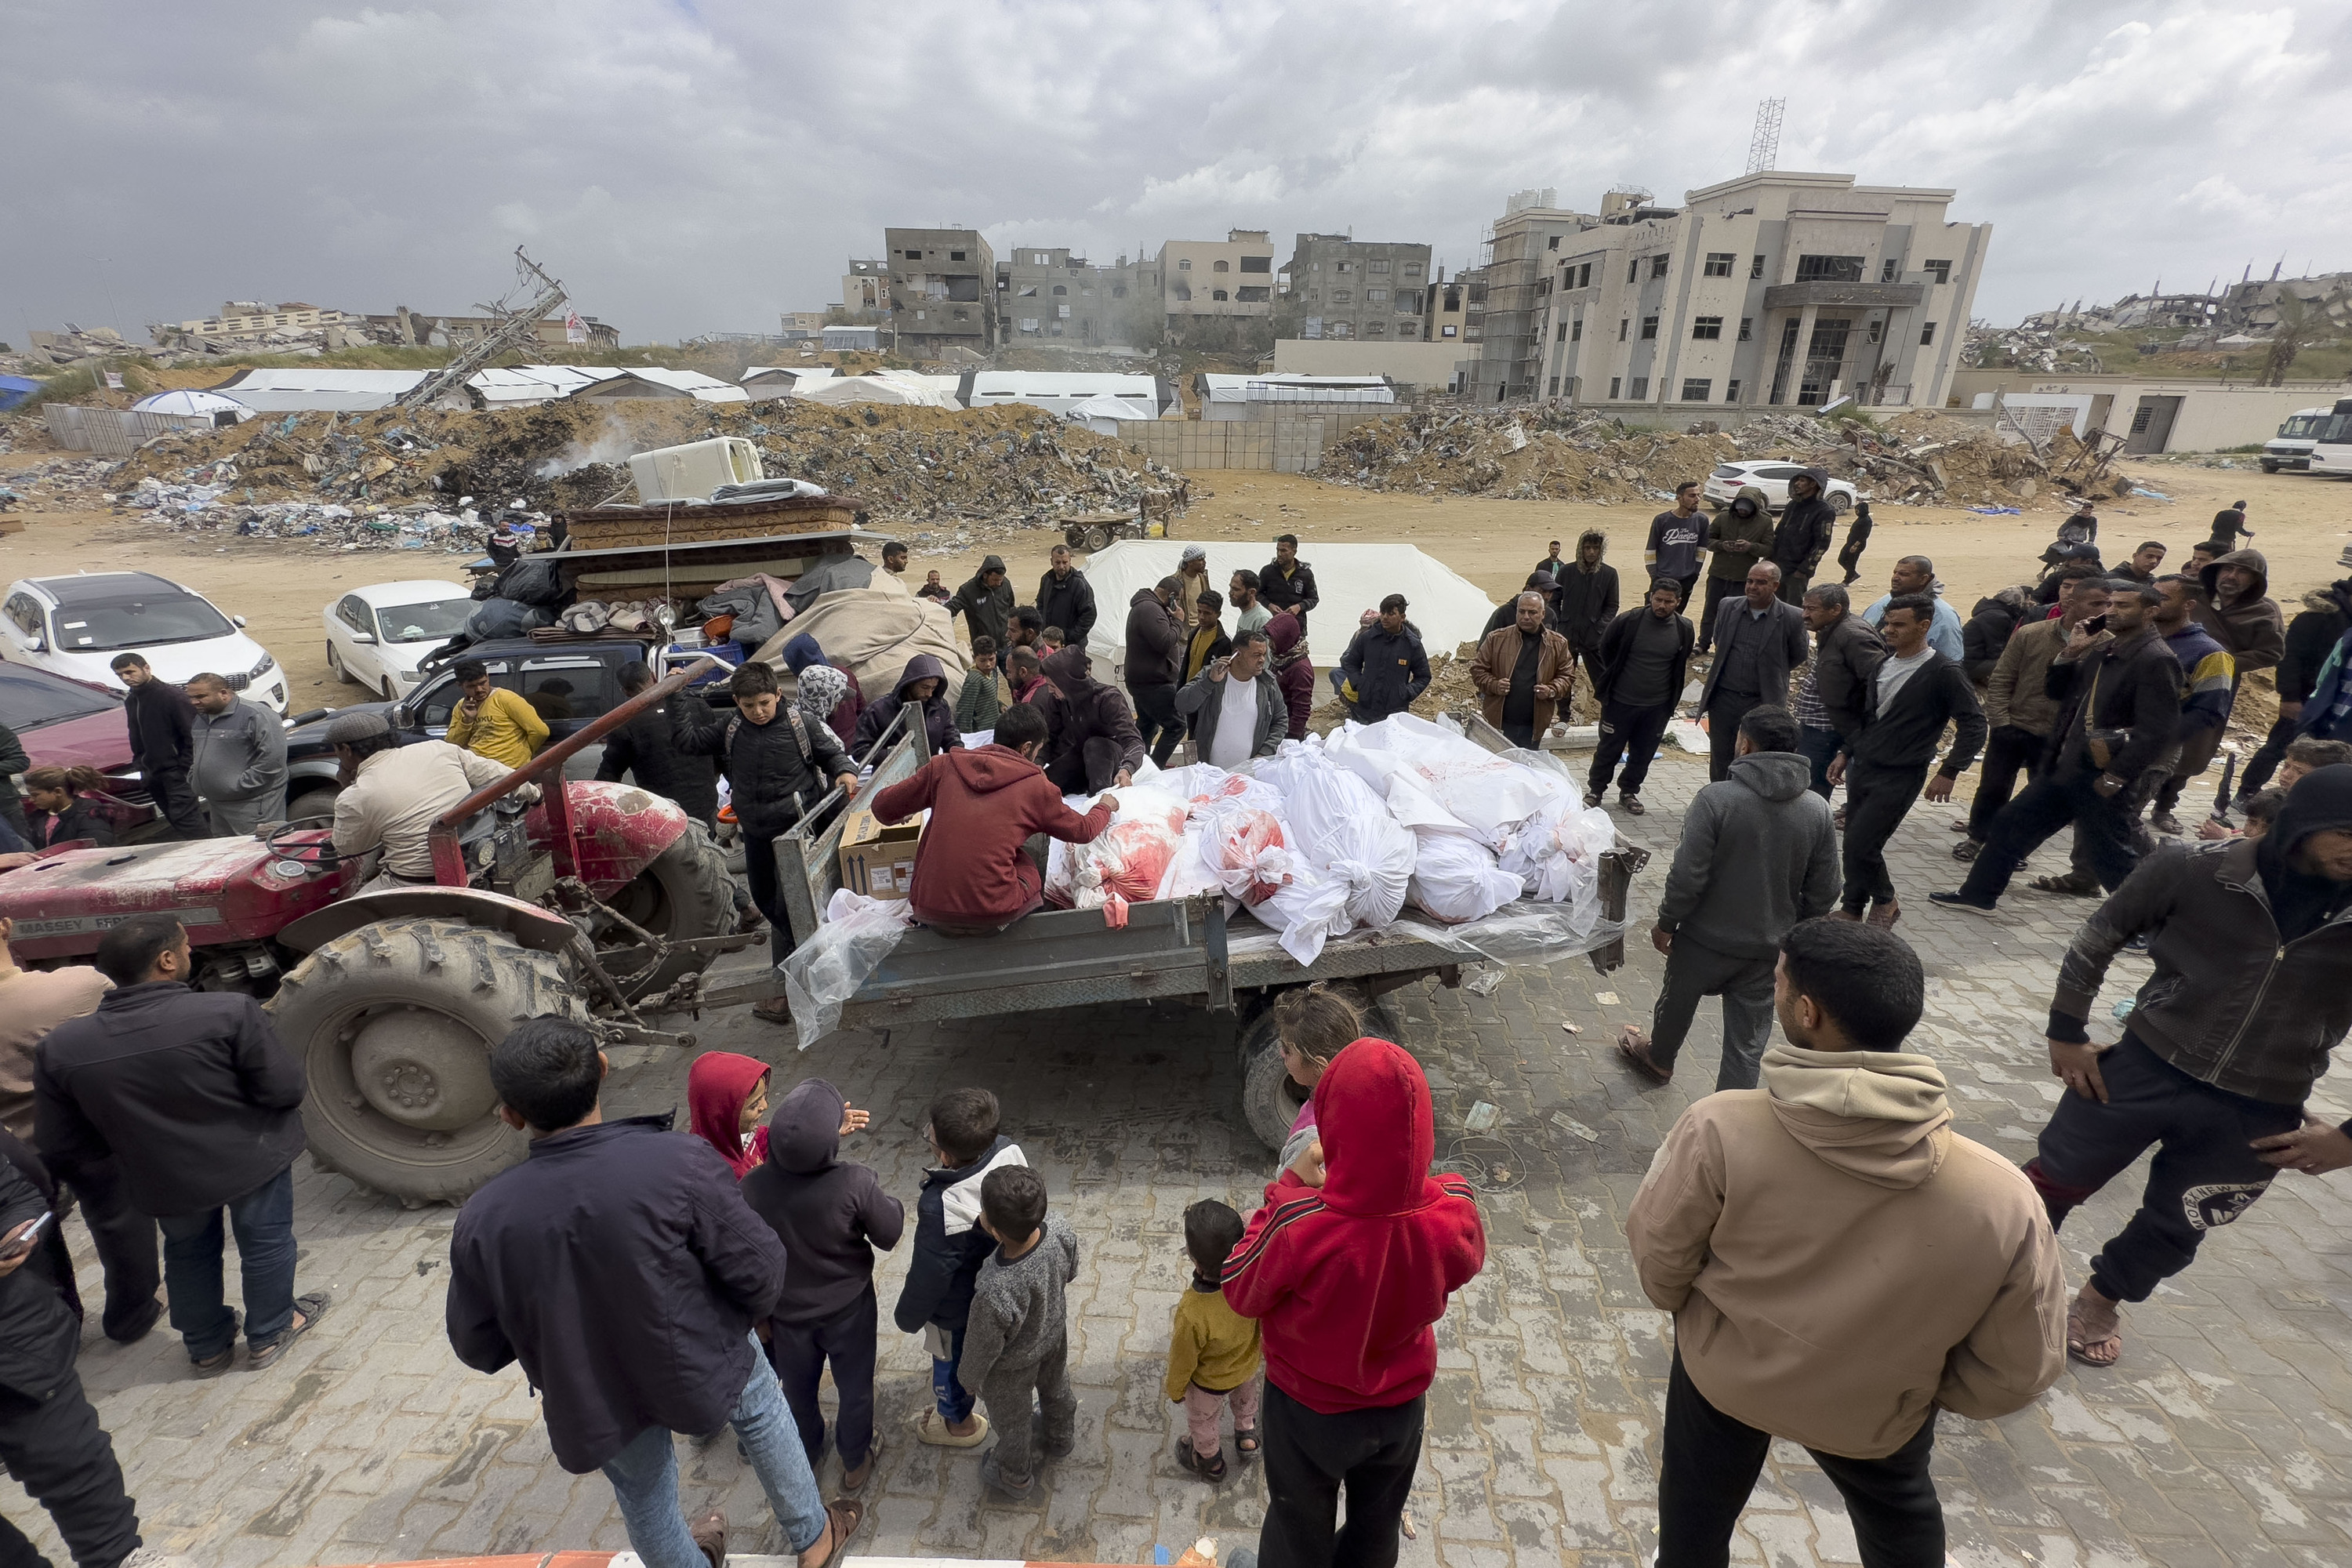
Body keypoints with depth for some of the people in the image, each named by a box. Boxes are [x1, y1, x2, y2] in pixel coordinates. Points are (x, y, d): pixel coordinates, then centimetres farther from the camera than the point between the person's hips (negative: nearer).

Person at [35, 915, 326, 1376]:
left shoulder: (59, 1048, -13)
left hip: (162, 1182, 4)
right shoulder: (230, 1012, -29)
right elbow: (285, 1088, -23)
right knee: (264, 1243, 20)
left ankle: (206, 1347, 44)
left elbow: (62, 1149, -3)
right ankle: (269, 1334, 37)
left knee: (188, 1252, 28)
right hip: (251, 1161, -3)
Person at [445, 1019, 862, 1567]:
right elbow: (759, 1270, -24)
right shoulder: (680, 1165, -33)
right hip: (700, 1365, -2)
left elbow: (478, 1347, -5)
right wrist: (748, 1315, 0)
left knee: (643, 1493, 29)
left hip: (593, 1399, 2)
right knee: (760, 1410, 29)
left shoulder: (481, 1219, -22)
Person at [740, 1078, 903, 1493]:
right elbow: (890, 1234, -17)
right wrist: (892, 1204, -3)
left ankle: (805, 1457, 55)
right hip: (848, 1308, -2)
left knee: (798, 1390, 30)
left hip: (788, 1312, 3)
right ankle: (856, 1462, 48)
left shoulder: (752, 1185, -29)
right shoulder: (855, 1184, -35)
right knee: (855, 1388, 25)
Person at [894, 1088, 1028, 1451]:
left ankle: (958, 1422, 54)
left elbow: (929, 1275, -27)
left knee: (952, 1360, 26)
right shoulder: (1008, 1151, -29)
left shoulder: (941, 1209, -46)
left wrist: (908, 1316, -5)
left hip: (958, 1308, -6)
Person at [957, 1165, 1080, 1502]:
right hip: (1055, 1332, 5)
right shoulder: (1059, 1228, -35)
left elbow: (983, 1347, -25)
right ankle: (1060, 1439, 67)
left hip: (1013, 1364, -5)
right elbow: (1070, 1271, -10)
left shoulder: (995, 1294, -48)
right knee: (1056, 1390, 36)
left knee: (1011, 1423, 29)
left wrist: (969, 1377, -3)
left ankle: (1015, 1479, 58)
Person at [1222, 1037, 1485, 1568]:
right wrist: (1402, 1174, -7)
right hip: (1402, 1406, 3)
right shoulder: (1454, 1211, -31)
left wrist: (1291, 1184, -19)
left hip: (1308, 1412, -2)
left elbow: (1240, 1293, -19)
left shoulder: (1299, 1227, -41)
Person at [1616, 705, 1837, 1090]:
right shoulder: (1818, 810, -7)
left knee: (1677, 1000, 25)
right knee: (1748, 1043, 11)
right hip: (1769, 948, 2)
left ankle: (1658, 1060, 50)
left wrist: (1666, 923, -6)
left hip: (1706, 939, -2)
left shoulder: (1716, 798, -21)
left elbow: (1688, 877, -21)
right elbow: (1823, 892, 0)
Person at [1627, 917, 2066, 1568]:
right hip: (1874, 1412, 2)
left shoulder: (1720, 1131, -36)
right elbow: (2016, 1374, -15)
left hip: (1723, 1371, -1)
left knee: (1697, 1511, 30)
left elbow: (1657, 1257, -18)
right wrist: (1928, 1382, 7)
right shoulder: (2001, 1200, -31)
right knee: (1898, 1514, 37)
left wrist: (1682, 1302, 6)